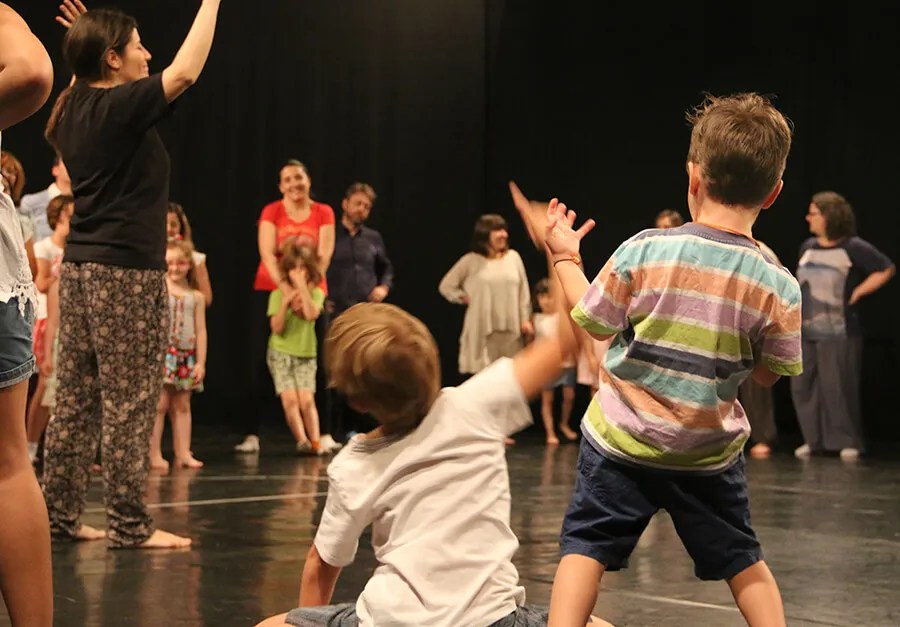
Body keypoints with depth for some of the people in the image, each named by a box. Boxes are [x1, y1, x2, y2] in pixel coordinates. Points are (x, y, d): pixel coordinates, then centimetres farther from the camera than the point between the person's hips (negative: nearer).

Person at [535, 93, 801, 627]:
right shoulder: (779, 286, -11)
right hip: (710, 454, 2)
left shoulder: (643, 252, -15)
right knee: (742, 561, 18)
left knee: (586, 545, 5)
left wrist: (565, 258, 12)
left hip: (623, 442, -2)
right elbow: (769, 374, 0)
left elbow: (593, 323, -3)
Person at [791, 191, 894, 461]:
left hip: (839, 333, -6)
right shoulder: (807, 247, 11)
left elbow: (886, 269, -3)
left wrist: (857, 293, -8)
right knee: (803, 386, 5)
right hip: (806, 331, 6)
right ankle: (813, 439, 16)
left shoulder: (853, 248, -8)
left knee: (838, 387, -4)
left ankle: (848, 441, 9)